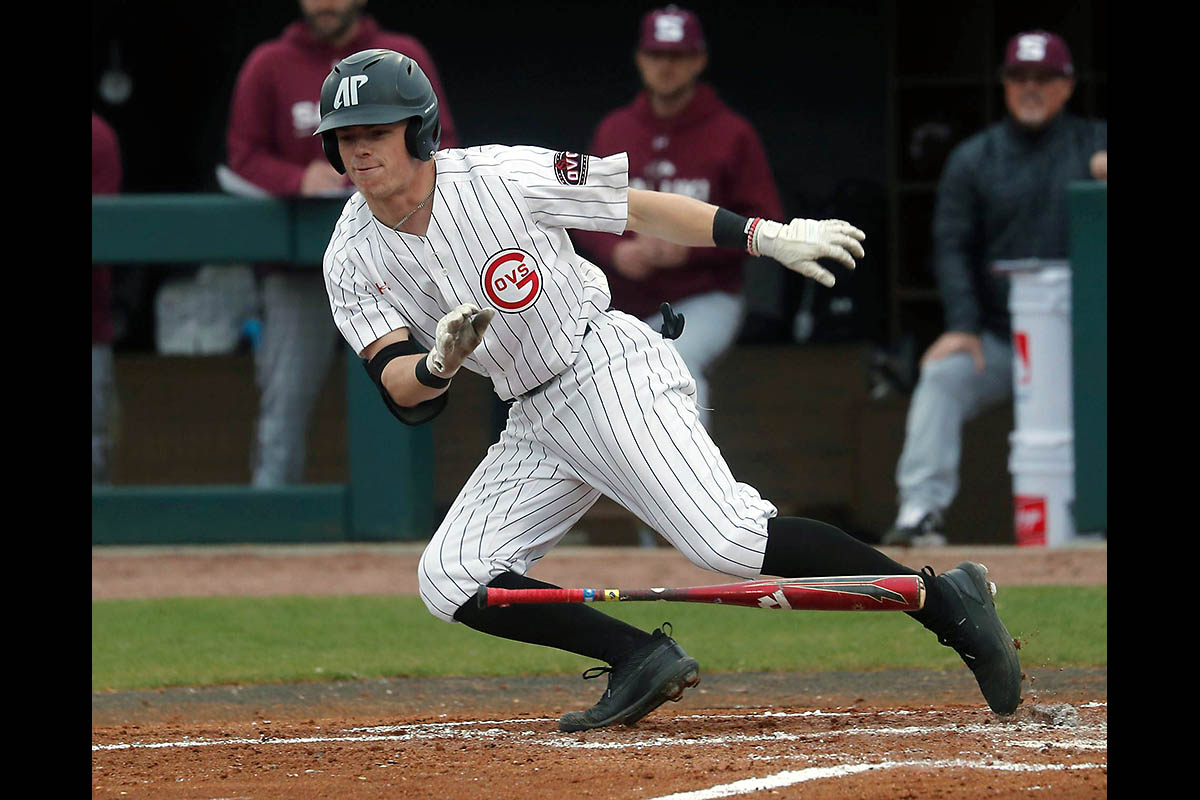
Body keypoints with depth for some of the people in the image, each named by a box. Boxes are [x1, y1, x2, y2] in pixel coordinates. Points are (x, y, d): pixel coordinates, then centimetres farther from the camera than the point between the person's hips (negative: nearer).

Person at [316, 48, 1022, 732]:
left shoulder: (500, 176, -12)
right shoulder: (353, 261, 0)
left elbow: (638, 206, -4)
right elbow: (401, 390, -10)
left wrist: (771, 237, -7)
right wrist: (438, 364, -34)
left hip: (610, 373, -7)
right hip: (535, 421, 7)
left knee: (729, 541, -24)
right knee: (449, 581, -5)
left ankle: (945, 601, -18)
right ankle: (644, 660, -1)